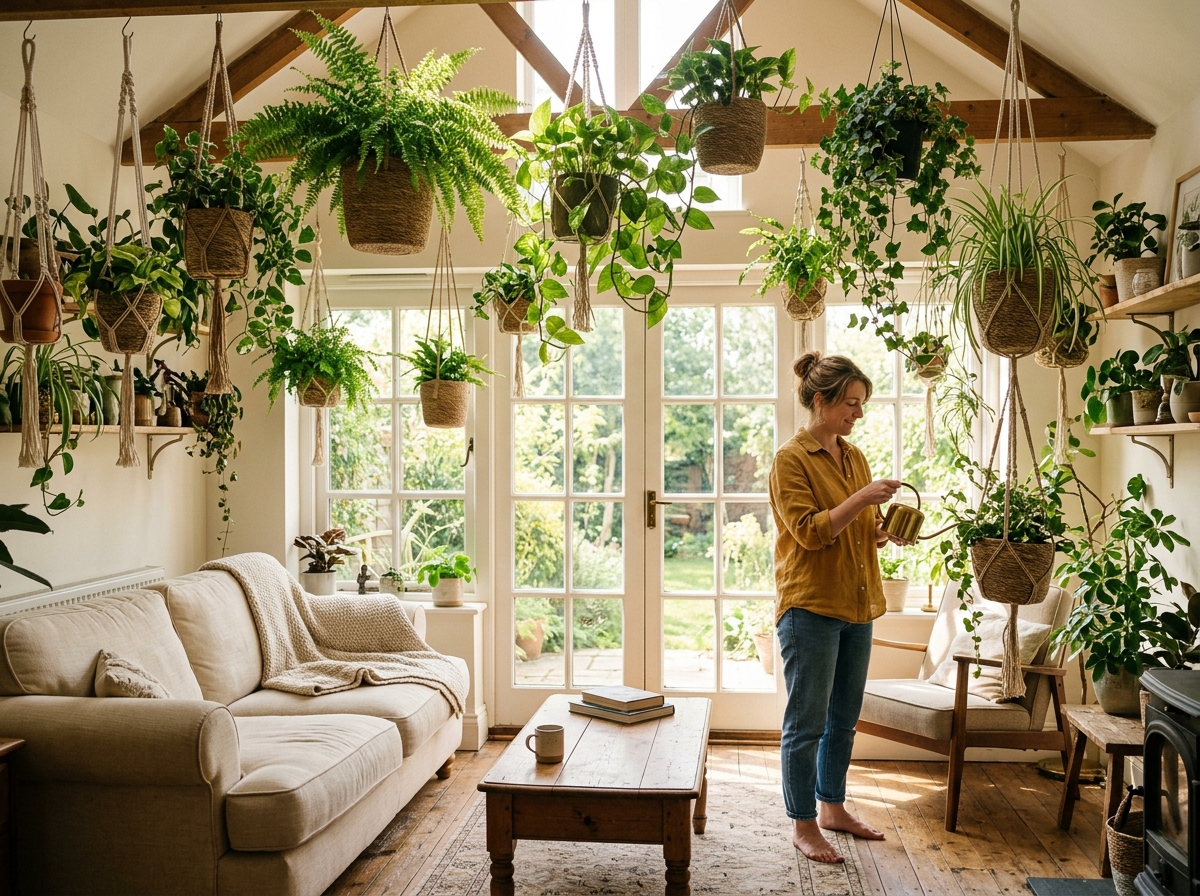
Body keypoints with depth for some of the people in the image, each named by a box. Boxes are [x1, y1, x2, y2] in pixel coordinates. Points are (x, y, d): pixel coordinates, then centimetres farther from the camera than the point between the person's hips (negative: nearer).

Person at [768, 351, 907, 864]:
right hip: (810, 606, -8)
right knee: (807, 722, 0)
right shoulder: (791, 459, -11)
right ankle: (802, 825, 12)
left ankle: (832, 806, 31)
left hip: (855, 605, 8)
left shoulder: (853, 456, 12)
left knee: (843, 718, 17)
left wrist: (882, 531, 0)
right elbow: (810, 531, -18)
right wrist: (862, 498, -24)